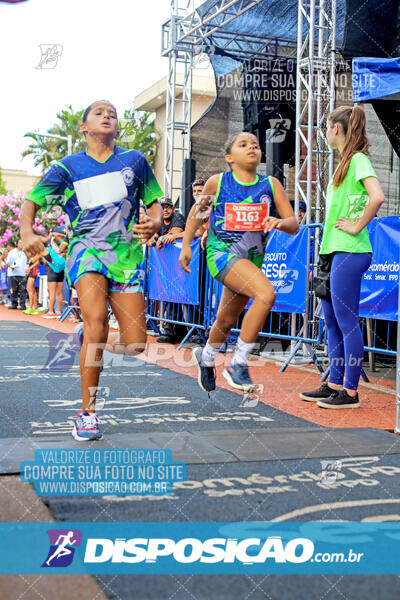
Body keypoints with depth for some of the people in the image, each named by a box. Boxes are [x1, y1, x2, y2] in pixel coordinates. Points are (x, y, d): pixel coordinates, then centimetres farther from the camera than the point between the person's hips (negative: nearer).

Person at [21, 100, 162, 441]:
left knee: (134, 345, -5)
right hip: (87, 249, -2)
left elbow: (154, 202, 17)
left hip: (127, 254, 2)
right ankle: (87, 413, -15)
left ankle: (88, 337, 31)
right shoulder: (68, 167, 6)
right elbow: (31, 203, 9)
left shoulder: (135, 160, 9)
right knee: (97, 318, -29)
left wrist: (154, 224, -7)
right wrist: (27, 232, -12)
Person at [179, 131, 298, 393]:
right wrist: (186, 244, 10)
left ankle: (206, 357, 49)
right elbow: (197, 210, 12)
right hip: (222, 253, -4)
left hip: (253, 258, 4)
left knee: (227, 321, 17)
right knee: (266, 294, -29)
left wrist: (279, 222, -23)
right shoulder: (218, 182, -4)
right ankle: (238, 364, -16)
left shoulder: (271, 185, 0)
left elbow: (294, 224, -1)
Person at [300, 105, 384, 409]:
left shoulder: (358, 159, -10)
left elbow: (377, 197, -27)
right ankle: (334, 384, 21)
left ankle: (351, 392, 1)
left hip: (349, 252, -10)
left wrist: (357, 227, -17)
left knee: (347, 321, -6)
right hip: (335, 250, 10)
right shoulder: (345, 161, 19)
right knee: (332, 321, 13)